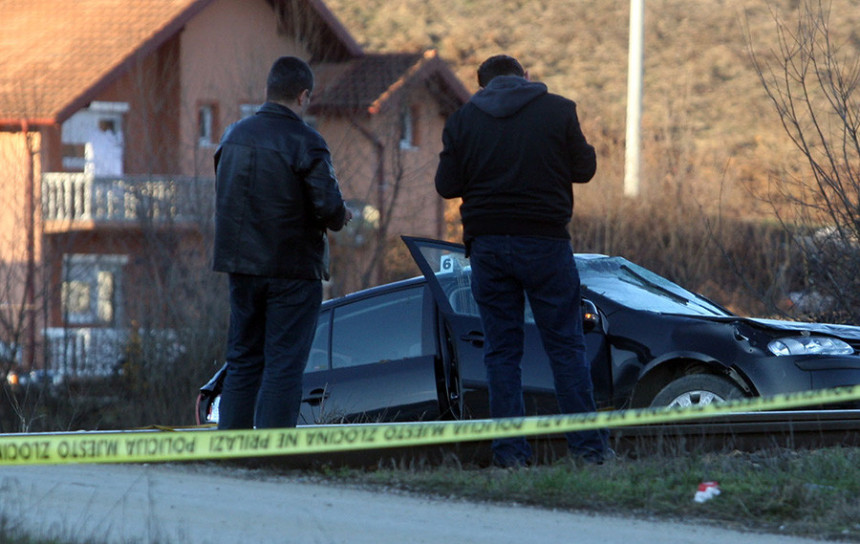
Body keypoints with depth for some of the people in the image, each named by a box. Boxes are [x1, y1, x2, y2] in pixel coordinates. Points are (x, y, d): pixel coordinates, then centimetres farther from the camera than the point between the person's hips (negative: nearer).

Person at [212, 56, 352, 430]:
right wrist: (340, 218, 4)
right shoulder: (304, 142, -13)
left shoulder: (234, 136, 9)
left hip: (240, 265, 6)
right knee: (283, 367, -3)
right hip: (292, 270, -6)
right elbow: (329, 206, -20)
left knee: (242, 361, 13)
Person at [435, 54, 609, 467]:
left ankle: (510, 452, -1)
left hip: (487, 244, 1)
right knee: (566, 344, 3)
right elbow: (584, 169, 4)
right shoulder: (558, 111, 1)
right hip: (545, 242, -1)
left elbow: (447, 185, 4)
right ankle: (588, 445, 1)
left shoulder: (463, 120, 4)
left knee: (501, 350, 4)